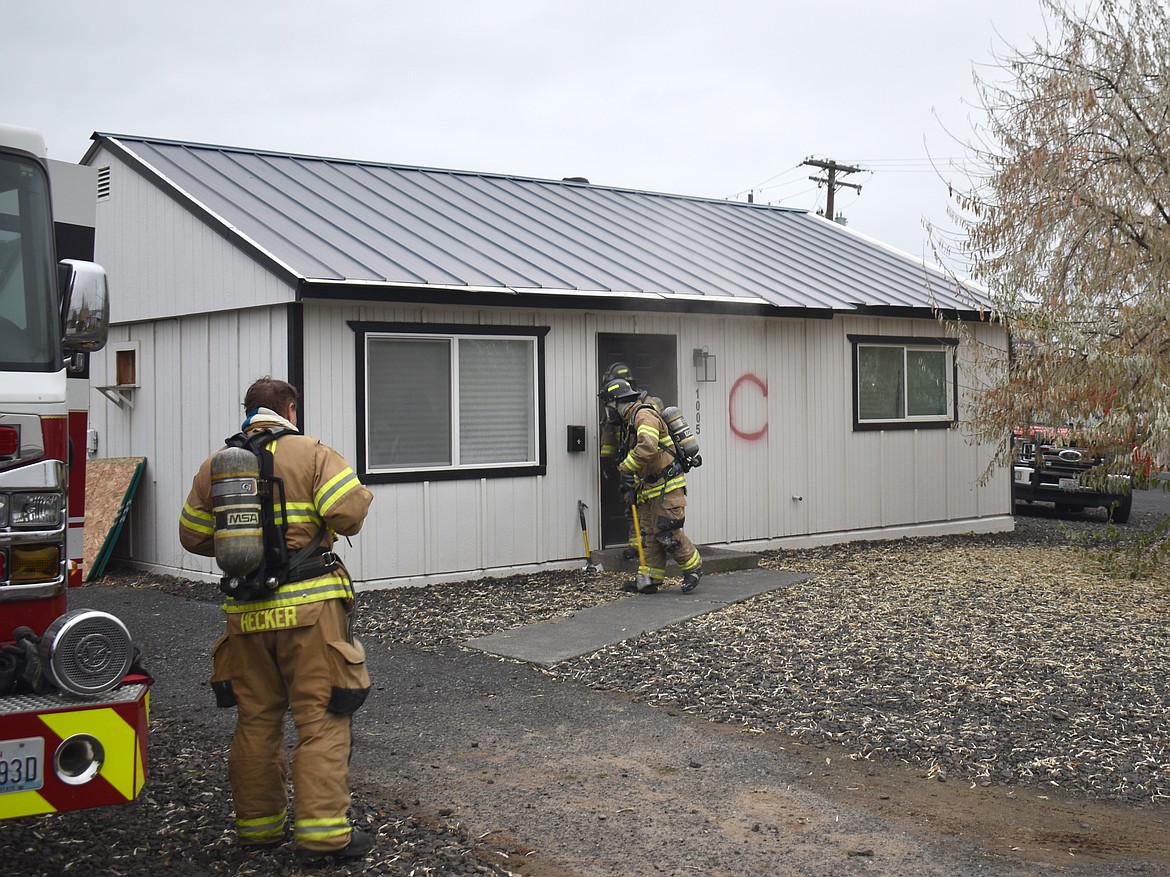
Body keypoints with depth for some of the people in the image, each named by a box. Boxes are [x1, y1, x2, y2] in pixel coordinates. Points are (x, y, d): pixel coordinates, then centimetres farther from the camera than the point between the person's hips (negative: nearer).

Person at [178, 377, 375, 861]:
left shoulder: (216, 464, 10)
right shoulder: (312, 453, -4)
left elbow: (194, 537, 15)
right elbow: (349, 512, -16)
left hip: (246, 612, 5)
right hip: (309, 606, -5)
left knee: (256, 720, 15)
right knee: (321, 717, 0)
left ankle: (257, 823, 23)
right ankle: (323, 829, -3)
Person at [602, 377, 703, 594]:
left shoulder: (644, 415, -14)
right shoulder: (631, 421, 20)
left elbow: (647, 447, -31)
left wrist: (626, 468, -24)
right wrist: (632, 484, 19)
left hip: (667, 487, -10)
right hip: (650, 489, 10)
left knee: (666, 533, -9)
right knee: (649, 534, 8)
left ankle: (693, 568, 9)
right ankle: (650, 580, 10)